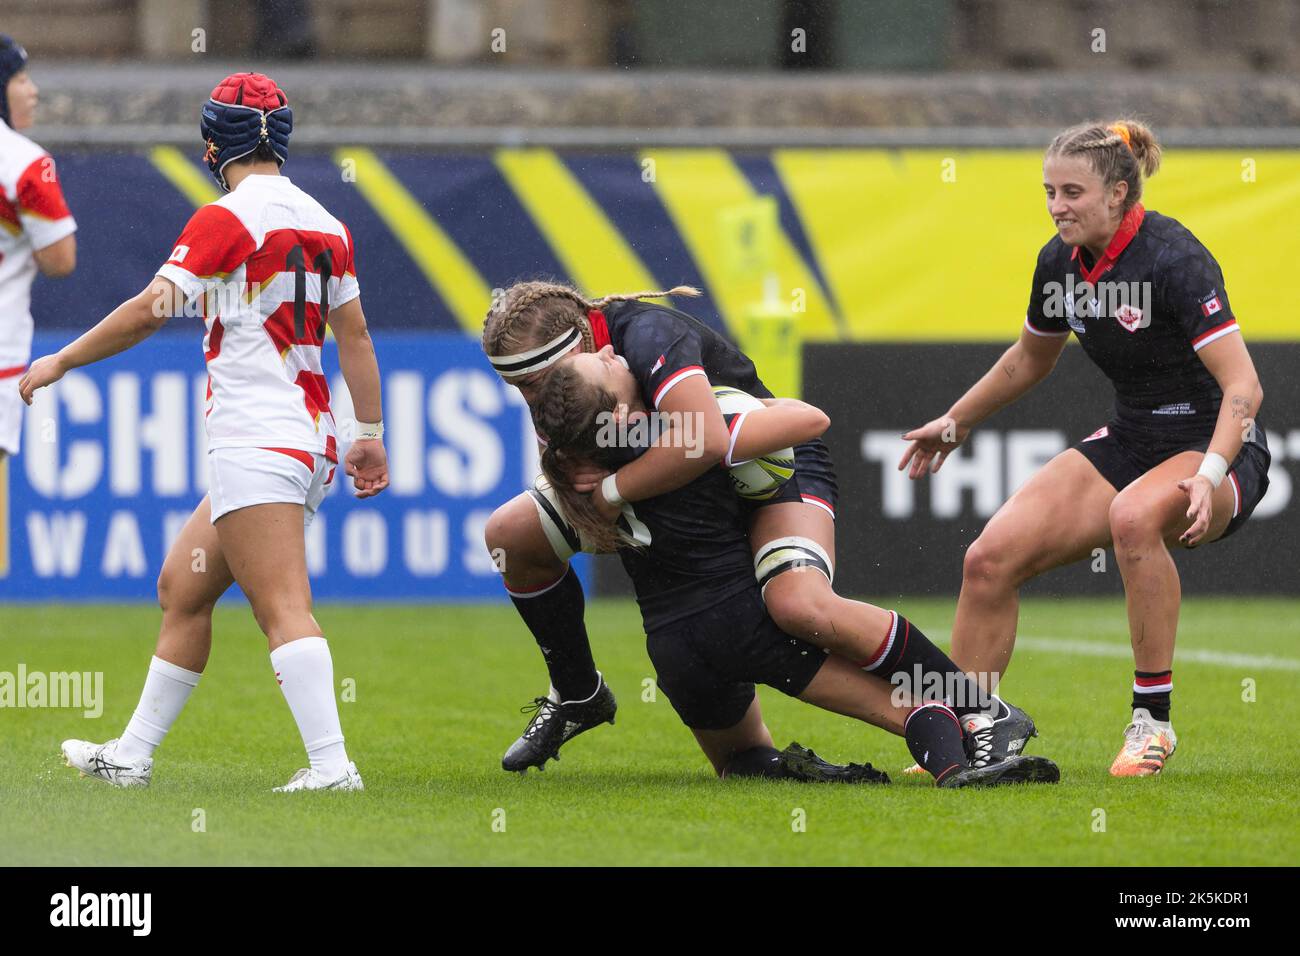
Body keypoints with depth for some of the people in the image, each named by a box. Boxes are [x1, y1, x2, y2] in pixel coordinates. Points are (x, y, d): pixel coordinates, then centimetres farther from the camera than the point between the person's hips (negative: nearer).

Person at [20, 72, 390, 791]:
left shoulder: (228, 218, -9)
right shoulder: (324, 223, 13)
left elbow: (150, 311, -13)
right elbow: (354, 335, 15)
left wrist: (60, 361, -3)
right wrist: (370, 435, 19)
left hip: (254, 442, -9)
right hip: (308, 443, 9)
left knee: (282, 609, -16)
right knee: (182, 586, 18)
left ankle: (331, 763, -28)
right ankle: (132, 755, 23)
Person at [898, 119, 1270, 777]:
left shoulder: (1173, 259, -23)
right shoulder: (1060, 263, -1)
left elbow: (1243, 385, -28)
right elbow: (1029, 359, 21)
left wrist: (1209, 474, -42)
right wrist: (955, 422, 28)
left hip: (1217, 450, -7)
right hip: (1130, 442, 7)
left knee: (1134, 516, -39)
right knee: (991, 559, -9)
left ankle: (1152, 721, -26)